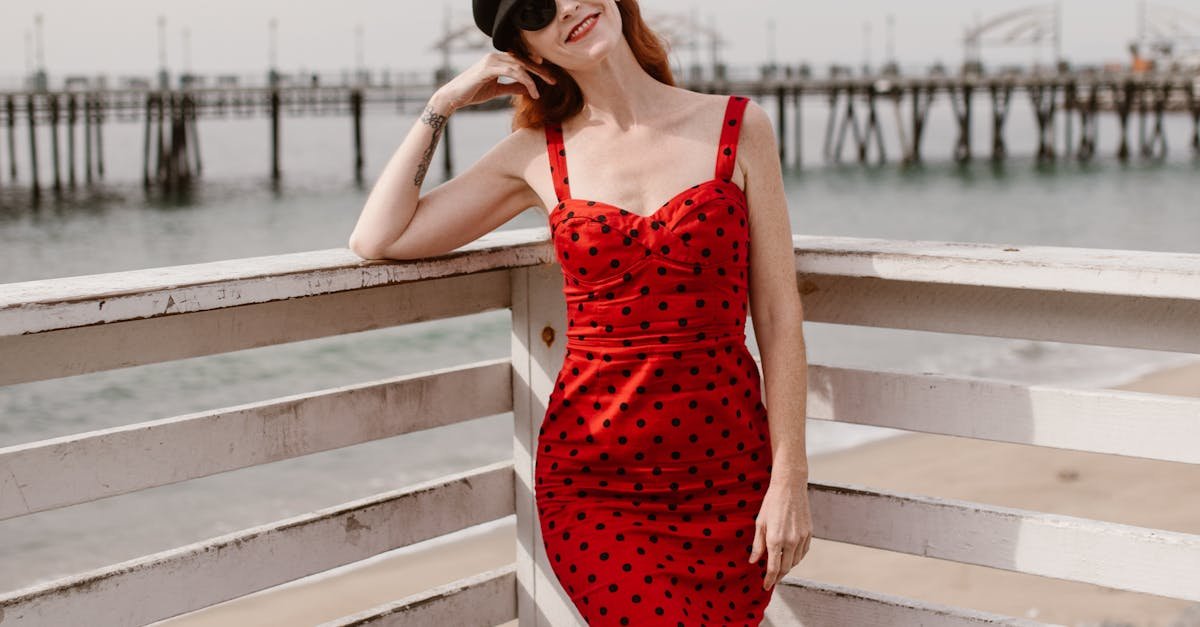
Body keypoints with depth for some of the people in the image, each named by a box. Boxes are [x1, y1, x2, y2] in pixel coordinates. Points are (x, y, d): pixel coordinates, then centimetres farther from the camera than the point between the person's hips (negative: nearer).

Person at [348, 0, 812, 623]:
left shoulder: (739, 127, 1)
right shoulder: (537, 155, 5)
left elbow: (778, 315, 0)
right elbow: (377, 238, 3)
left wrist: (789, 479, -4)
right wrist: (445, 102, 4)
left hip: (727, 477, 0)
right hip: (594, 481, 0)